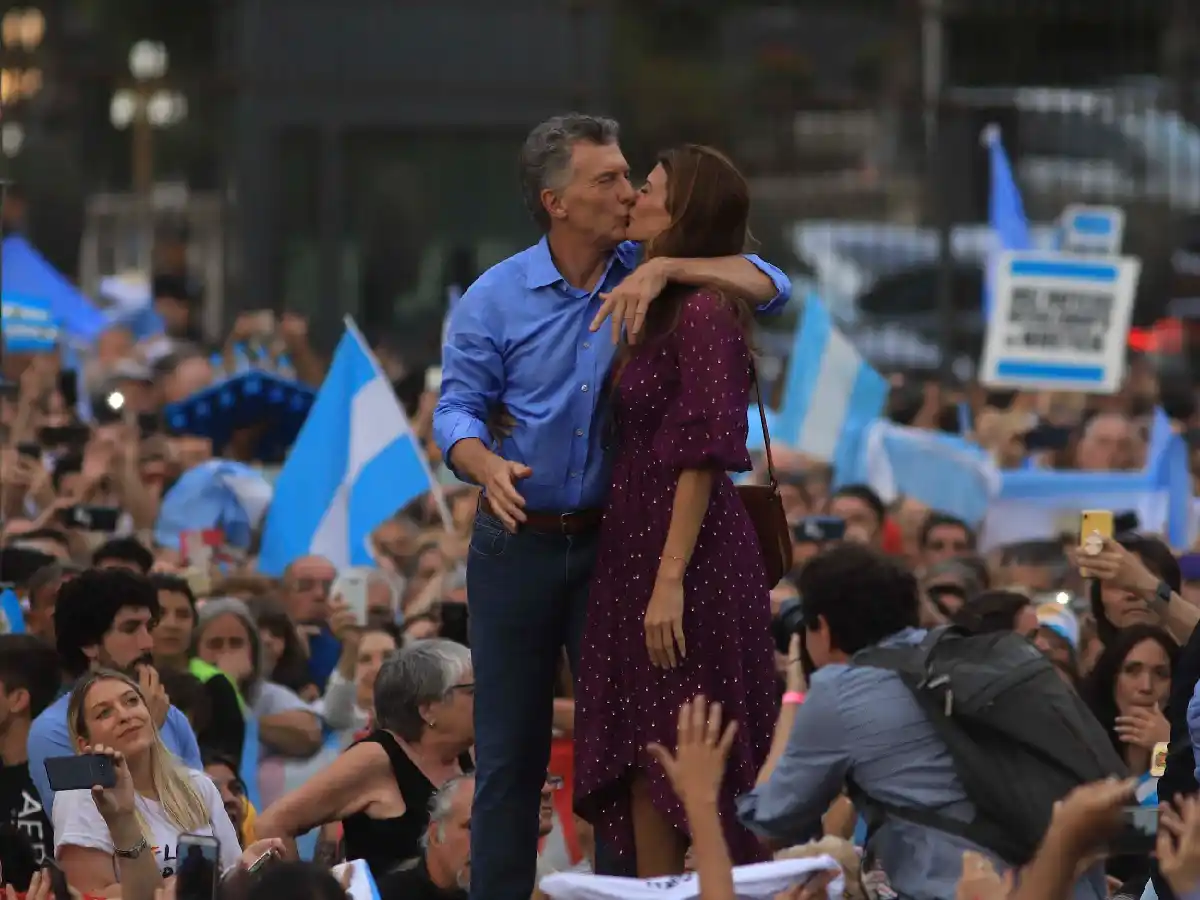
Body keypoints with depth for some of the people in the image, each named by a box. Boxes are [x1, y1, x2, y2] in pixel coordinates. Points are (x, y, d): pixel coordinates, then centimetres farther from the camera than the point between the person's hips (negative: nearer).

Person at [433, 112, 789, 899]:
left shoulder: (645, 279, -3)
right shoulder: (496, 298, -4)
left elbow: (769, 287, -13)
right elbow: (458, 408, -2)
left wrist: (665, 269, -28)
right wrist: (487, 465, -25)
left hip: (614, 540, 1)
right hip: (518, 541, -1)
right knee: (512, 749, 5)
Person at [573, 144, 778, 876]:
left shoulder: (703, 311, -13)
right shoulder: (655, 310, 15)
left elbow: (702, 456, -18)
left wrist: (670, 581, -22)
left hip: (693, 563, -9)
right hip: (637, 554, 9)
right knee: (644, 772, 10)